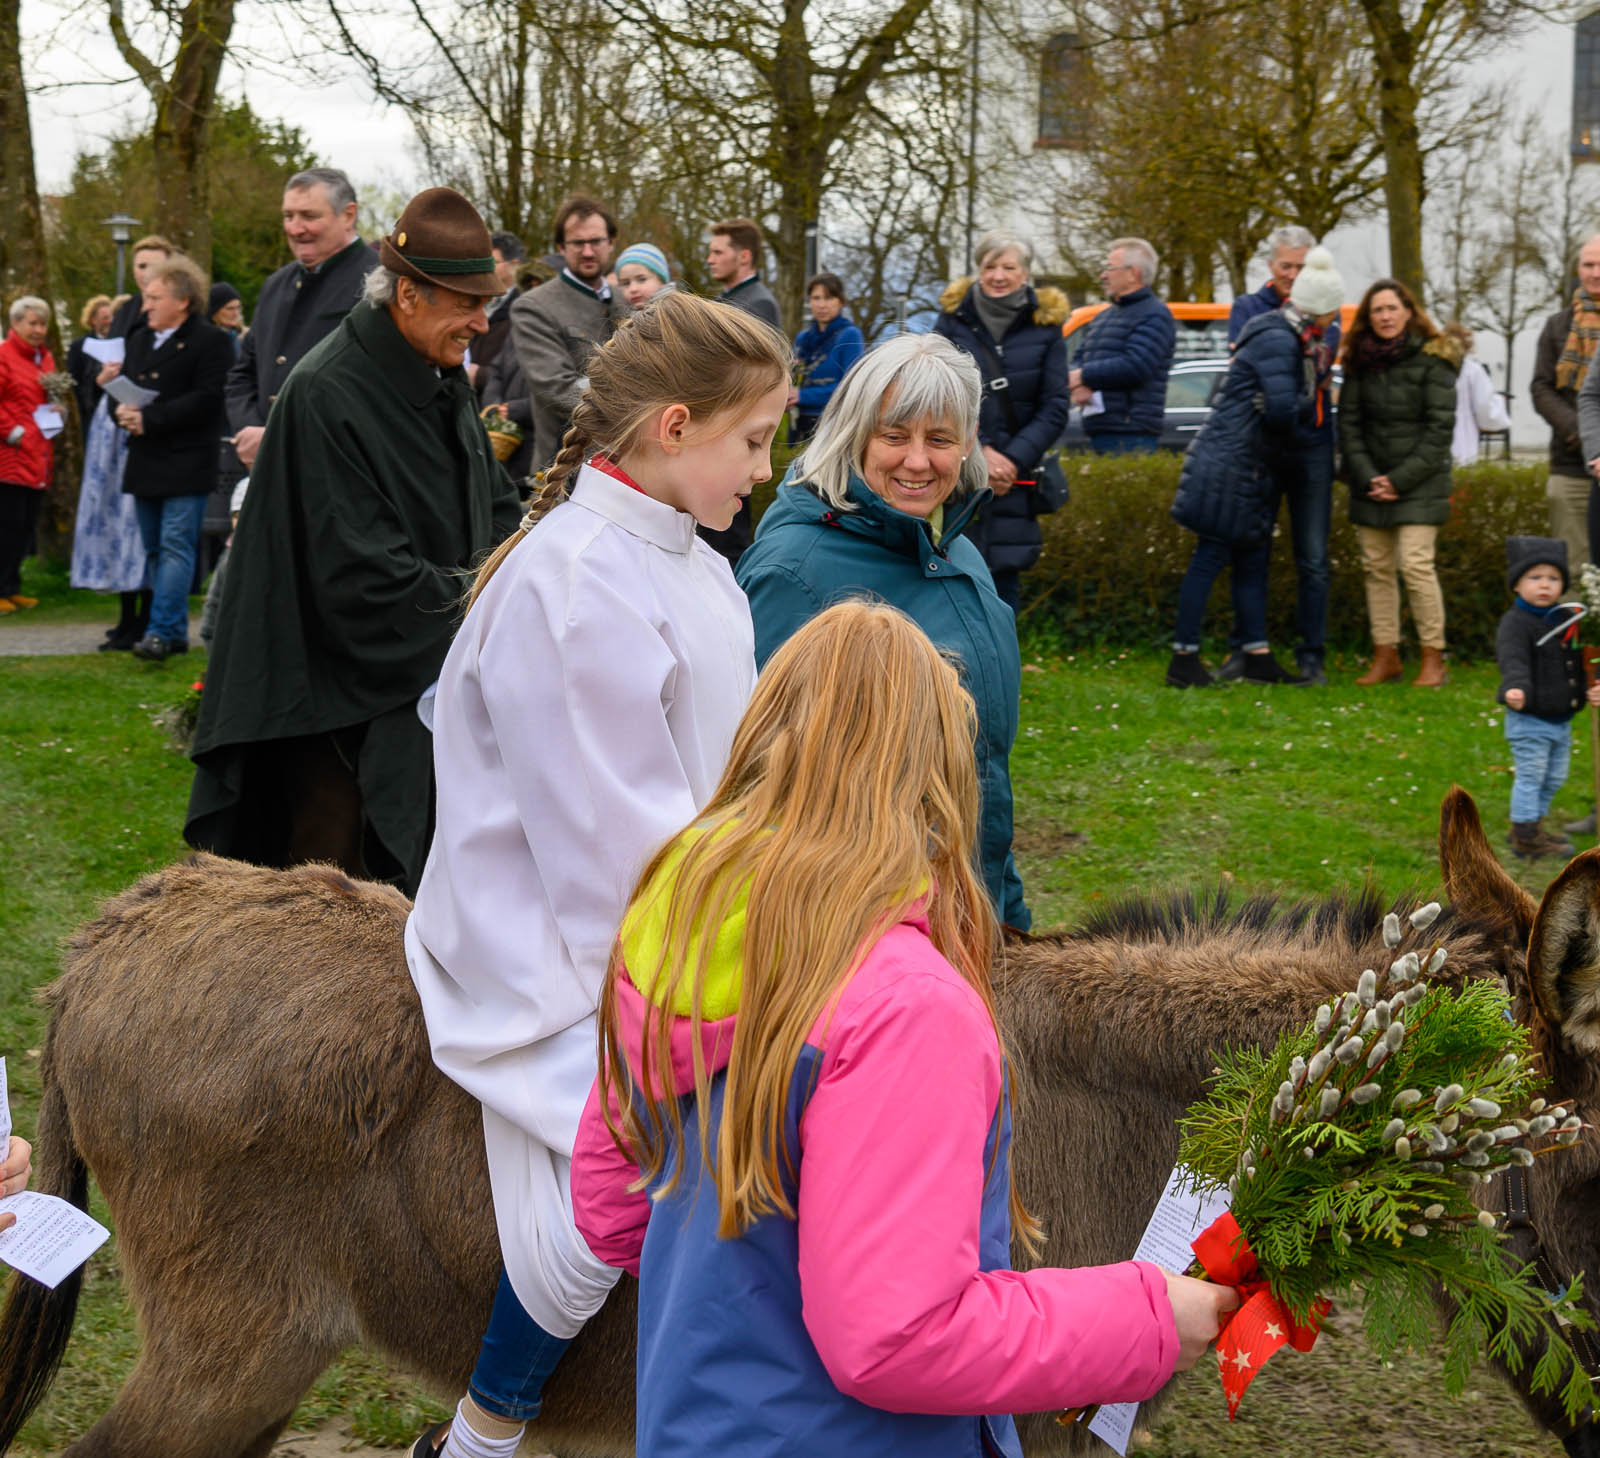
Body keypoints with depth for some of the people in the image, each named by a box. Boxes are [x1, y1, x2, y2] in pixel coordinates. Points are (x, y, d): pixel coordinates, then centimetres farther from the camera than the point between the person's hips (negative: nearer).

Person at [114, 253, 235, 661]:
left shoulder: (211, 341, -7)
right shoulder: (139, 341, 18)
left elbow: (206, 399, -16)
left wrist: (149, 419, -18)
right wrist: (122, 411, -6)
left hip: (186, 463, -8)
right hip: (145, 463, 8)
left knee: (176, 546, -11)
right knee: (155, 549, 10)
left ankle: (161, 631, -14)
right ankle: (176, 632, 18)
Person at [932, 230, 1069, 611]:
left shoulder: (1045, 327, 3)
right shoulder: (953, 319, 3)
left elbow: (1055, 408, 2)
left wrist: (1014, 459, -11)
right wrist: (978, 452, -12)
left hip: (1015, 479, 0)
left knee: (1004, 579, 2)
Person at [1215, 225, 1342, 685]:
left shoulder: (1324, 313, 9)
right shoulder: (1247, 308, 9)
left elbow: (1322, 368, -8)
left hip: (1310, 445, 0)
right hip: (1258, 443, 0)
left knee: (1313, 558, 2)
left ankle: (1311, 656, 8)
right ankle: (1243, 650, 12)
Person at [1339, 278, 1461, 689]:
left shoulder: (1432, 359, -5)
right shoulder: (1360, 360, 7)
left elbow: (1440, 427, -8)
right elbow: (1348, 421, 7)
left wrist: (1401, 479, -11)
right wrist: (1367, 477, -5)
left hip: (1419, 482, -5)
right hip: (1370, 481, 5)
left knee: (1415, 564, -12)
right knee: (1376, 567, 5)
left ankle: (1433, 658, -4)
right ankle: (1385, 656, 11)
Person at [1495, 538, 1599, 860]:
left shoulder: (1569, 619, 8)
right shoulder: (1515, 623, -16)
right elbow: (1513, 661, -32)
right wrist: (1515, 690, -51)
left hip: (1561, 721, 8)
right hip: (1529, 722, -7)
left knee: (1554, 779, 17)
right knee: (1530, 778, -1)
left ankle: (1531, 825, 33)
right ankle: (1526, 836, 11)